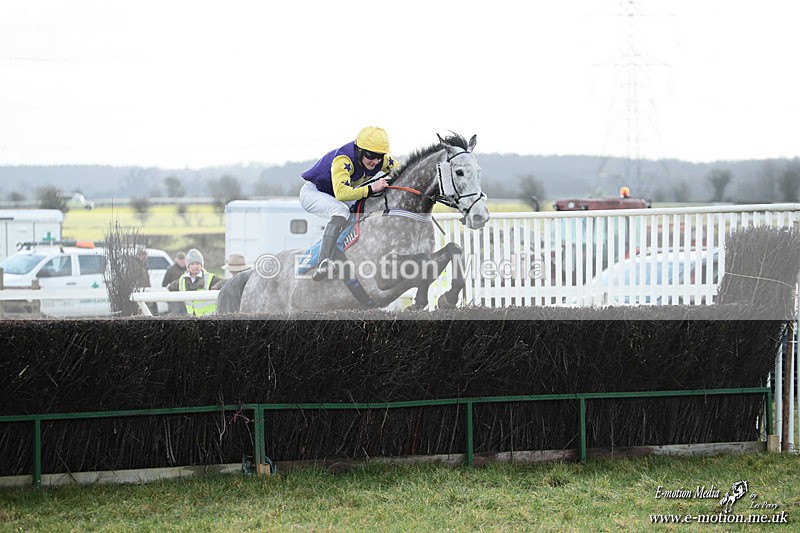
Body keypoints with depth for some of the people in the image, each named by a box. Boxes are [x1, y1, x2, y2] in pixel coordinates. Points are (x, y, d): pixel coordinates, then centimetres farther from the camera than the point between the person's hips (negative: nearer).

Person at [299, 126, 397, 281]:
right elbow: (341, 193, -49)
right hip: (313, 191, -8)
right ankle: (324, 262, -47)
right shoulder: (343, 159, -37)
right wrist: (371, 189, -52)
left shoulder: (381, 160, -15)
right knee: (341, 211, -37)